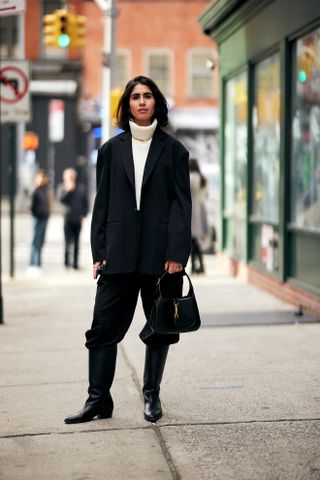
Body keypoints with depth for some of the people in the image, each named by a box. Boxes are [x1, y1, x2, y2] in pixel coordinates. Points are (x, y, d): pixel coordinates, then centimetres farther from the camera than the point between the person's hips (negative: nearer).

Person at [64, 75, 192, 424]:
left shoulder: (172, 149, 5)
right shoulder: (112, 149, 10)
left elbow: (182, 203, -1)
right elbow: (102, 203, 8)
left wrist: (176, 254, -10)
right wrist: (99, 252, 1)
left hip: (160, 254, -1)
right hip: (119, 253, 1)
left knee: (160, 329, 7)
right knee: (103, 327, -1)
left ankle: (152, 395, 21)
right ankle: (98, 399, 6)